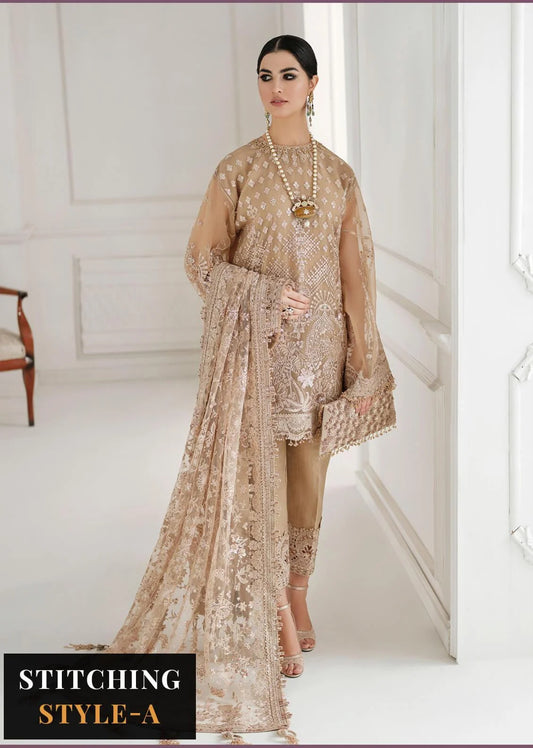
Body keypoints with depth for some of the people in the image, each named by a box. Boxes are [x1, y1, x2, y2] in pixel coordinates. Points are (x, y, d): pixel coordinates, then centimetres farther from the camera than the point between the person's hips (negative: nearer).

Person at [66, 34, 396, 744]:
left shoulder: (339, 174, 6)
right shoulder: (239, 169, -2)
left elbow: (355, 275, 6)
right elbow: (201, 258, -1)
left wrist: (366, 363, 2)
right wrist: (267, 294, -14)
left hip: (321, 345, 3)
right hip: (256, 346, -3)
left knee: (309, 476, 12)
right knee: (258, 477, -2)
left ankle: (297, 594, 32)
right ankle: (274, 617, 13)